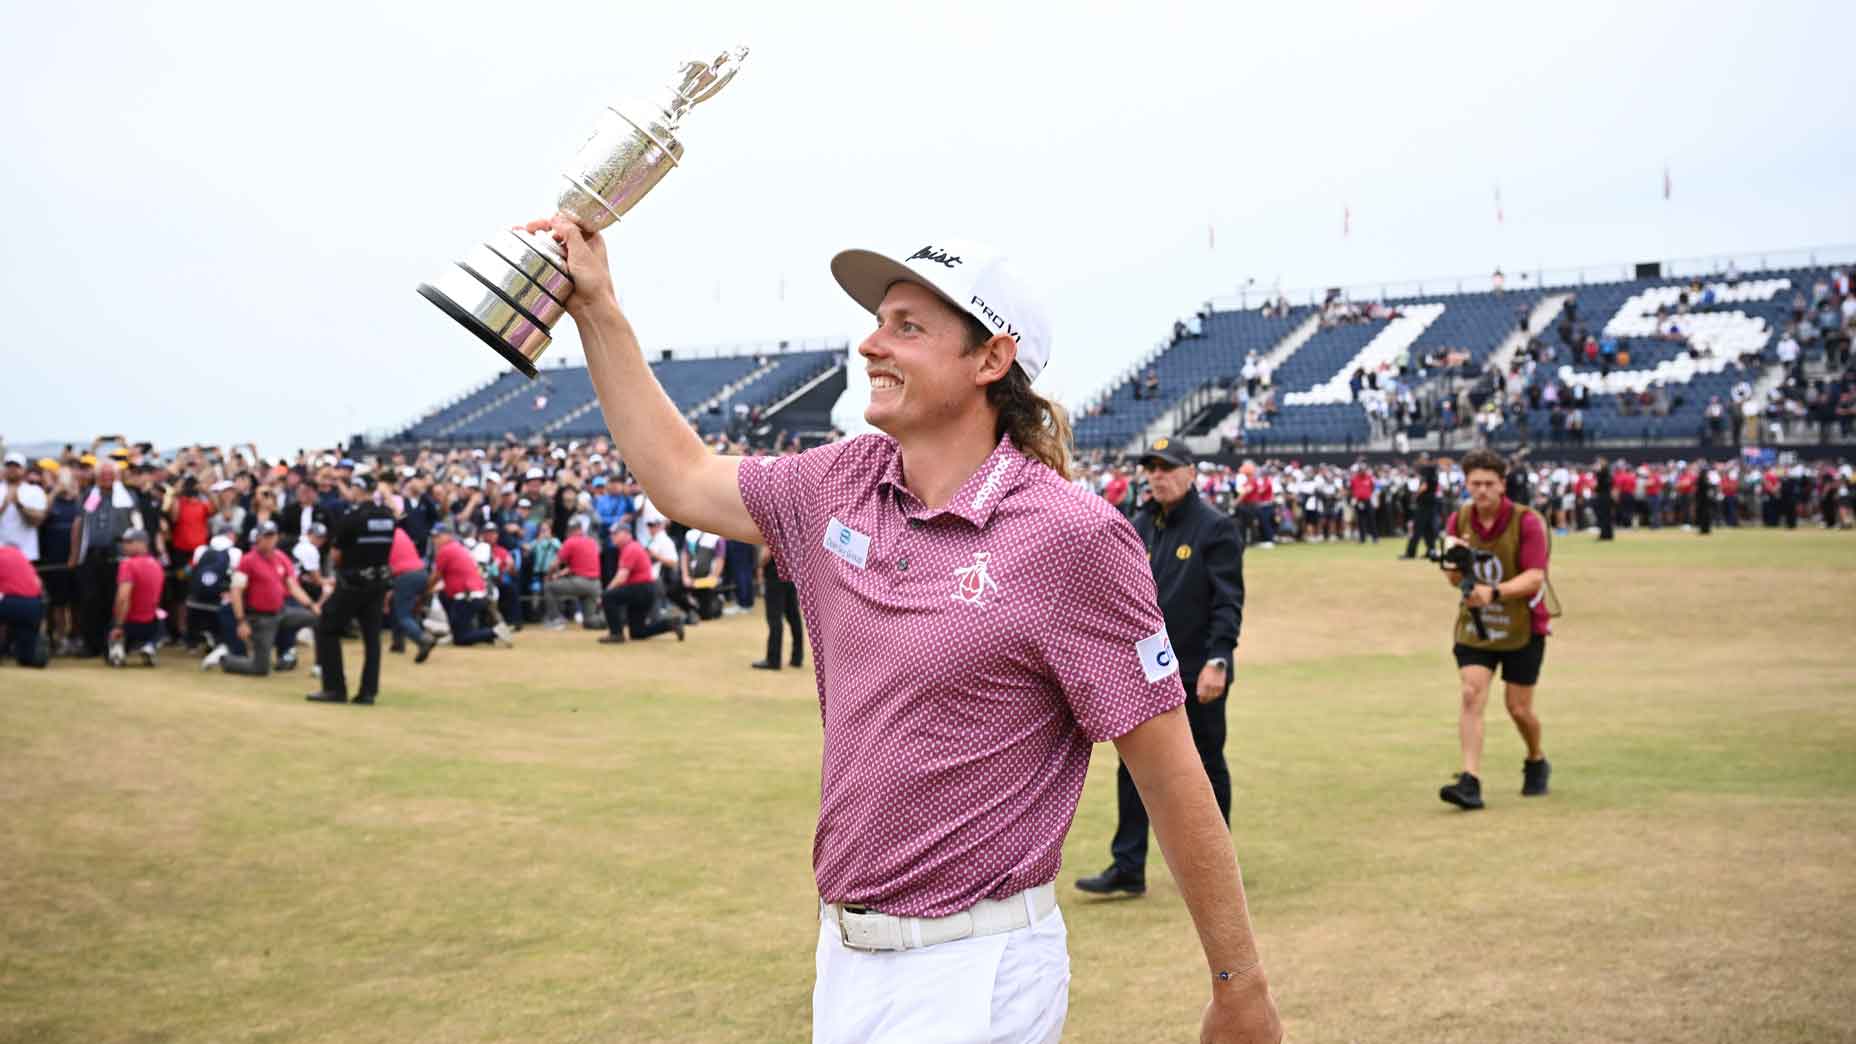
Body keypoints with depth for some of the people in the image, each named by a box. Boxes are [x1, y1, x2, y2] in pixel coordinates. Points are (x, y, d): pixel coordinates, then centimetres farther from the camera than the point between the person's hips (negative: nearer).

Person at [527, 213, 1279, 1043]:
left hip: (975, 975, -6)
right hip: (843, 952, 7)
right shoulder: (843, 483, 3)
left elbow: (1171, 777, -14)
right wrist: (596, 308, 13)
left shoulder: (1070, 535, -16)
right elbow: (683, 480, 17)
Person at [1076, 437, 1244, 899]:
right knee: (1134, 766, 3)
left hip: (1197, 674, -5)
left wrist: (1217, 661, -20)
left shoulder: (1215, 528, -8)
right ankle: (1128, 868, 7)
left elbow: (1228, 601, -12)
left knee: (1206, 766, 7)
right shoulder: (1139, 527, 10)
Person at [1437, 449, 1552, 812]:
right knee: (1471, 694, -15)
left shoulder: (1527, 521, -14)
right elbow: (1453, 580, 4)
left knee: (1518, 708, 4)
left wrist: (1494, 592, -37)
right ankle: (1470, 783, -20)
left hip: (1522, 628, -3)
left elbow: (1535, 578, -22)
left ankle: (1537, 763, 35)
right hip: (1473, 627, 3)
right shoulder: (1458, 520, 0)